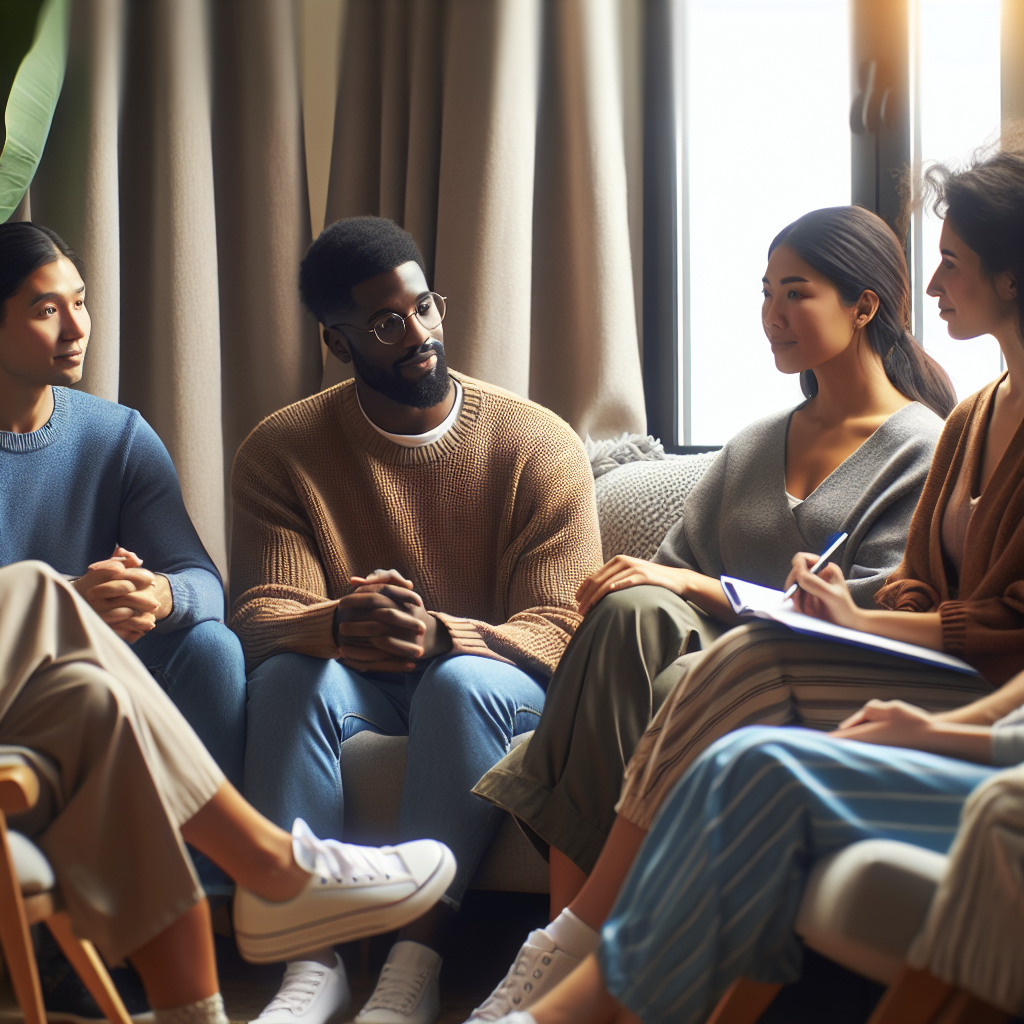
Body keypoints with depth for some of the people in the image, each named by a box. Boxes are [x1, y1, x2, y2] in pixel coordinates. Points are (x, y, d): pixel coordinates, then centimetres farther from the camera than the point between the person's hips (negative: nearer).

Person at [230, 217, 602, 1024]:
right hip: (358, 686, 2)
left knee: (463, 683, -35)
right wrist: (340, 626, -37)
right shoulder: (281, 450, -1)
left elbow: (558, 627, -15)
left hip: (490, 684, -1)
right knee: (290, 677, -31)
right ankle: (312, 959, -30)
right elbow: (261, 614, -12)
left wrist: (440, 638, -36)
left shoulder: (539, 443, -7)